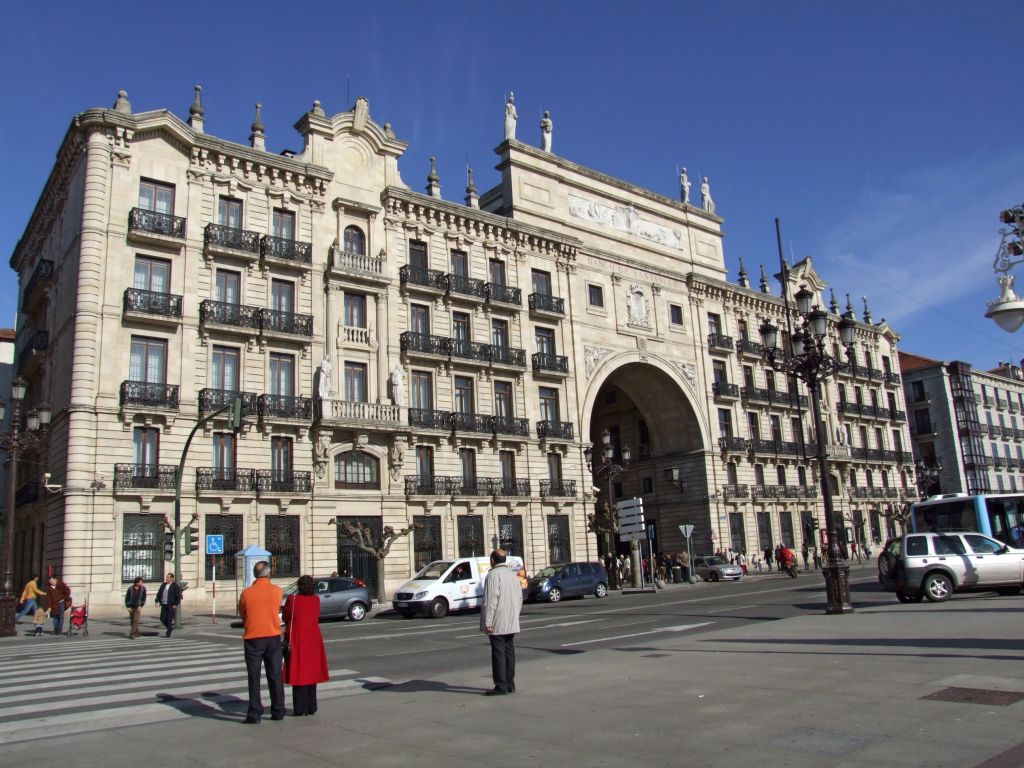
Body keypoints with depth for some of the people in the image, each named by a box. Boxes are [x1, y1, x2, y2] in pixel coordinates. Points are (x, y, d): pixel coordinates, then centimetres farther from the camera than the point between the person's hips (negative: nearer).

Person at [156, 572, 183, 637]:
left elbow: (178, 596, -10)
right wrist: (157, 601, 3)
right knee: (162, 618, 2)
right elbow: (159, 593, 15)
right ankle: (170, 627, 26)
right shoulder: (163, 585, 10)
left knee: (169, 619, -3)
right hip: (164, 605, 6)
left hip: (172, 605, -6)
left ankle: (168, 633, 8)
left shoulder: (175, 586, -9)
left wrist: (176, 604, -14)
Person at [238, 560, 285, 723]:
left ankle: (254, 713, 5)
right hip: (273, 637, 1)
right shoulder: (277, 591, -5)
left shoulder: (246, 593, -6)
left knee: (254, 677, 6)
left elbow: (241, 613, 6)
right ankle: (278, 711, 16)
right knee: (275, 676, 11)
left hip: (253, 639, -1)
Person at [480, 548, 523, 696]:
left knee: (498, 652, -3)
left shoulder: (493, 575, -13)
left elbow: (490, 600, -19)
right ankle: (510, 684, 18)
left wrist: (487, 622, -17)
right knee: (509, 651, 12)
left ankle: (501, 686, -1)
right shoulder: (512, 574, 12)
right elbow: (520, 598, 14)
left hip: (497, 623, -8)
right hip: (511, 623, 8)